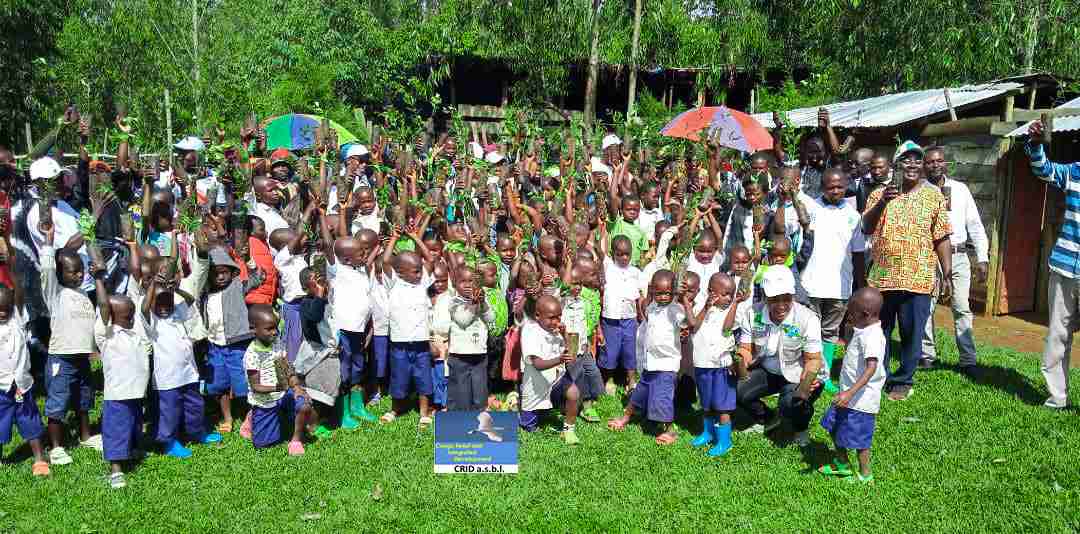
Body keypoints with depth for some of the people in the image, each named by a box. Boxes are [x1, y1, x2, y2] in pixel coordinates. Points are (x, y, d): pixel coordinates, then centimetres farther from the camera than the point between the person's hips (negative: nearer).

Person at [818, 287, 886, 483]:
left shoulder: (872, 337, -25)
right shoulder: (864, 331, 8)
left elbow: (871, 368, -34)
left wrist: (850, 393, -41)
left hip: (861, 399, -10)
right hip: (849, 394, 10)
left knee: (859, 438, 3)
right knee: (833, 426, 20)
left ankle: (865, 475, 21)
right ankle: (842, 464, 37)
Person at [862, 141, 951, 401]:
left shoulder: (934, 196, 4)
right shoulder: (880, 194, 7)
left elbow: (942, 239, 3)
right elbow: (866, 228, -5)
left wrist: (947, 275, 0)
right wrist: (882, 202, -20)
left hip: (918, 279, -1)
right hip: (882, 277, 1)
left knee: (911, 333, 4)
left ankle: (903, 381, 20)